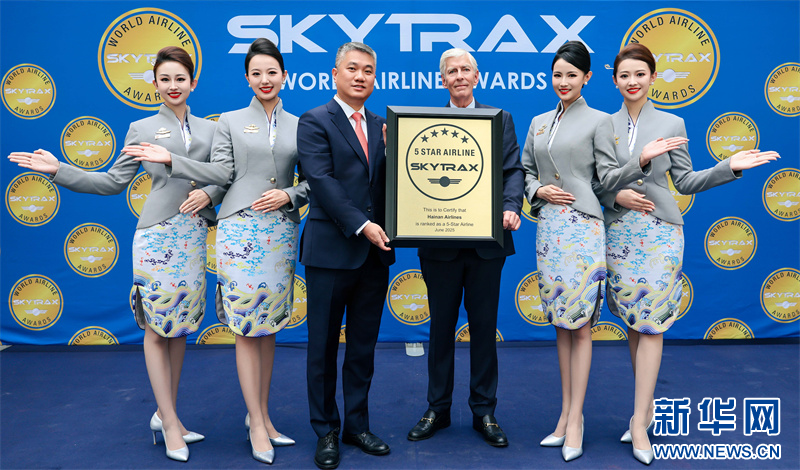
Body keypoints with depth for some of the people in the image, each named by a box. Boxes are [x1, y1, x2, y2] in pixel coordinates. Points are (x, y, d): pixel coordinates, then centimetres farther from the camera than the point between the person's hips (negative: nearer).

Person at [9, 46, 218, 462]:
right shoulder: (142, 129, 7)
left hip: (194, 236, 3)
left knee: (180, 326, 8)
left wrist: (209, 193, -7)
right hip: (157, 234, -3)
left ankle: (166, 414, 19)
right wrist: (59, 170, -1)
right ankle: (170, 423, 7)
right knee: (157, 329, -2)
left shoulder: (211, 129, 13)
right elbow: (112, 182, 6)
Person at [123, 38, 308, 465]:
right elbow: (222, 173, 2)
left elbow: (311, 181, 10)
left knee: (269, 326, 8)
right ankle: (256, 424, 6)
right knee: (248, 327, -3)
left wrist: (289, 195, -9)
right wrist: (171, 161, -5)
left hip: (282, 232, 2)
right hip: (241, 229, -2)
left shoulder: (298, 126, 12)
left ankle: (261, 415, 20)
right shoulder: (230, 121, 9)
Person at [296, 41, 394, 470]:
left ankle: (357, 426, 28)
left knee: (363, 346, 13)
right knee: (323, 345, 6)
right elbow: (322, 181, -13)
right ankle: (326, 432, 21)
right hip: (331, 251, -5)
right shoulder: (314, 121, -2)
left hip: (375, 253, 5)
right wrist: (361, 225, -19)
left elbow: (390, 183, 10)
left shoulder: (381, 126, 14)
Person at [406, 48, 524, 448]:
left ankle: (484, 411, 22)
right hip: (439, 242, 0)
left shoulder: (500, 118, 9)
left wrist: (511, 208, -15)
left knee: (484, 326, 8)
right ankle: (437, 409, 25)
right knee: (441, 326, 10)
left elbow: (513, 169, 1)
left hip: (486, 241, 0)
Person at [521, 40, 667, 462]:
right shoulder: (539, 123, 16)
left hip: (582, 227, -5)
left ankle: (575, 419, 6)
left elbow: (608, 177, 0)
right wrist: (538, 190, -1)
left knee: (580, 324, -3)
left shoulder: (598, 121, 2)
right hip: (548, 227, 5)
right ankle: (566, 414, 18)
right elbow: (526, 170, 19)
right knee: (560, 323, 9)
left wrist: (642, 160, -16)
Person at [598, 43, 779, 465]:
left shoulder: (672, 124, 5)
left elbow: (685, 181, 6)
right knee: (632, 324, 8)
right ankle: (646, 406, 23)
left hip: (659, 231, -2)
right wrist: (616, 196, -11)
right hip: (619, 231, 2)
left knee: (650, 325, -5)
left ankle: (639, 422, 0)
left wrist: (729, 167, -5)